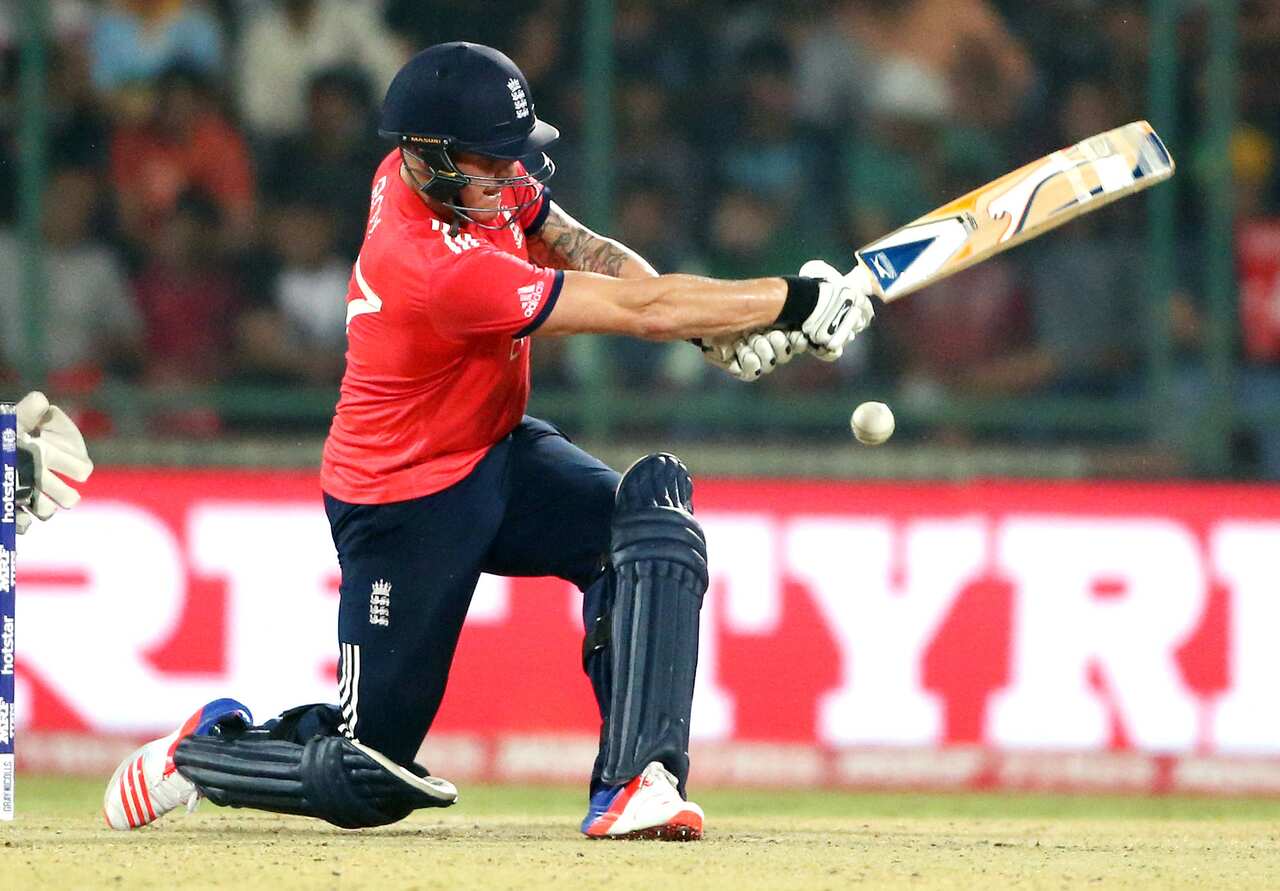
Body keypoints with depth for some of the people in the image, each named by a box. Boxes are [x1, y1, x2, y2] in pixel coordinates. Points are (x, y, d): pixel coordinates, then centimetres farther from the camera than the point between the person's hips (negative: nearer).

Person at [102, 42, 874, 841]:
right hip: (407, 500, -8)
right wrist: (797, 301, -28)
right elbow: (638, 309, -33)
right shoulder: (439, 266, -34)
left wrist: (721, 327, -14)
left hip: (500, 453, 8)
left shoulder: (467, 175, -10)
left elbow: (580, 250, 1)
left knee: (654, 514, -22)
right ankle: (198, 752, 27)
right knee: (369, 784, -3)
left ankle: (637, 784, -26)